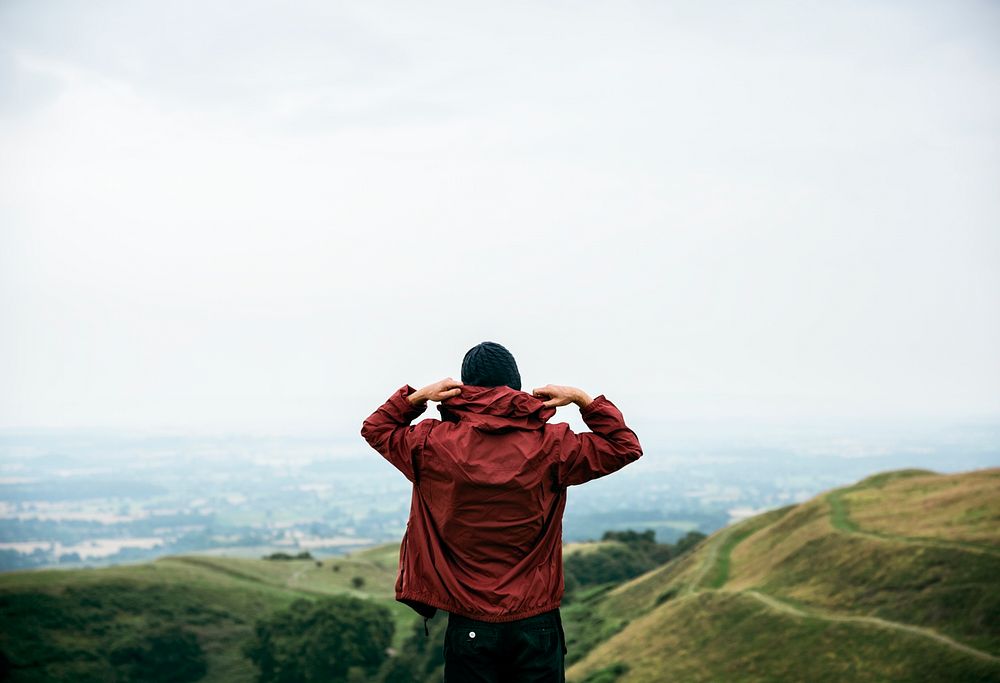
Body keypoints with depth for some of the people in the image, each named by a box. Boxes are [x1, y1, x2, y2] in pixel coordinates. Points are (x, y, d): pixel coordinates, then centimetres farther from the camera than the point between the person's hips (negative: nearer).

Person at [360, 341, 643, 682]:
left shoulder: (435, 445, -5)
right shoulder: (551, 445, -6)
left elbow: (375, 428, 14)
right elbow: (625, 446, 7)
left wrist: (416, 397, 4)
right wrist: (582, 399, 5)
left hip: (468, 625, 0)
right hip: (536, 624, 0)